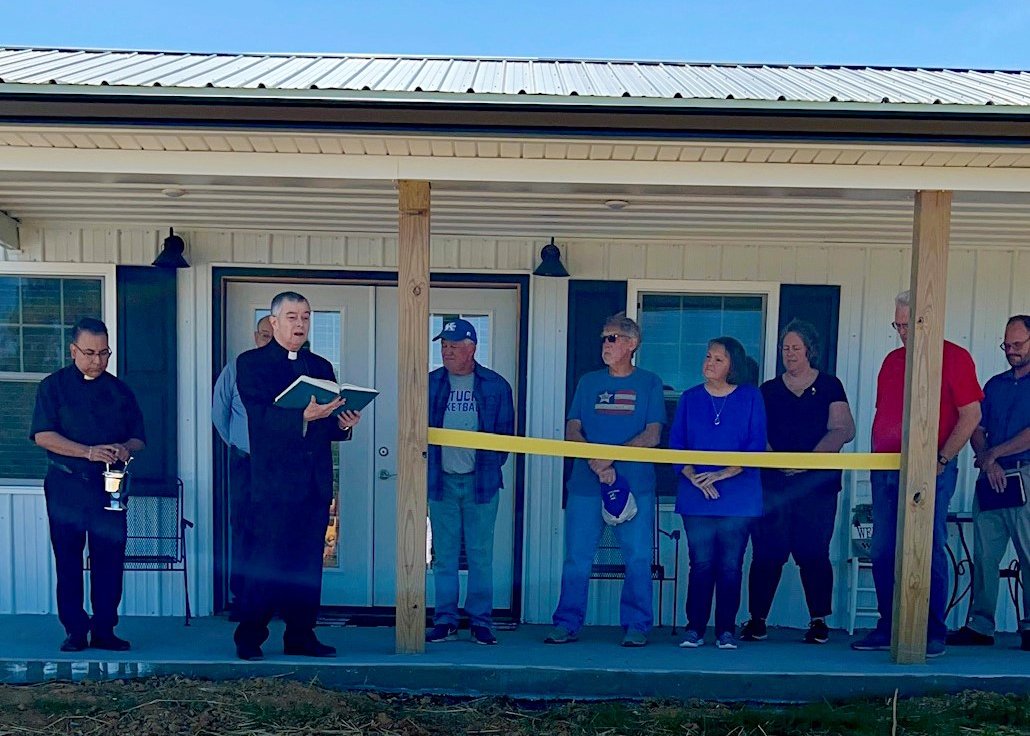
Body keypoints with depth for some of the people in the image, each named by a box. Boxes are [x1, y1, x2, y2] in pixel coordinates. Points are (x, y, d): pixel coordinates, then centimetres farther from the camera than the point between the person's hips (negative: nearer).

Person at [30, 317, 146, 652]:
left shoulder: (120, 390, 11)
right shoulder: (53, 386, 3)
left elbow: (139, 437, 13)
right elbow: (42, 435, -9)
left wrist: (126, 448, -11)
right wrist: (89, 452, -20)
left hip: (109, 487, 2)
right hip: (66, 486, -2)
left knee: (110, 560, 1)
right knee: (68, 560, 4)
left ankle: (104, 629, 9)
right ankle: (74, 630, 13)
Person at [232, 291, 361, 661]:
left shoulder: (321, 366, 18)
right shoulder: (251, 363, 2)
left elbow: (330, 423, 13)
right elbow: (261, 417, -14)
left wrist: (344, 424, -9)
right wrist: (304, 416, -29)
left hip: (316, 482, 5)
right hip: (274, 479, -5)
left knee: (308, 563, 8)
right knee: (265, 562, -3)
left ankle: (301, 636, 18)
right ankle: (249, 638, 10)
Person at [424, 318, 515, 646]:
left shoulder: (495, 385, 4)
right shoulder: (430, 383, 8)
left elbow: (505, 432, 7)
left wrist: (493, 463, -3)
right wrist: (426, 467, 2)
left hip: (481, 480, -1)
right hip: (441, 480, 2)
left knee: (480, 554, 3)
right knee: (444, 554, 6)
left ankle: (481, 620, 12)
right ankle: (445, 619, 14)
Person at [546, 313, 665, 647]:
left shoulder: (649, 383, 7)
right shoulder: (588, 381, 13)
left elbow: (652, 435, -2)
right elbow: (572, 431, 6)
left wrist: (612, 456, -14)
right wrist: (596, 463, -11)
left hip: (635, 484, -2)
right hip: (586, 482, 2)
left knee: (638, 558, -1)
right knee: (577, 557, 2)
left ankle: (636, 626, 12)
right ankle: (567, 624, 12)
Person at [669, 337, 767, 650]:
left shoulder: (751, 397, 4)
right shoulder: (690, 398, 9)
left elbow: (756, 445, -3)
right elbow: (676, 445, 5)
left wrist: (723, 473, -13)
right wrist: (695, 477, -11)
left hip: (738, 496, -1)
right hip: (696, 497, 1)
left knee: (730, 565, 3)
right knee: (701, 563, 2)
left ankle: (726, 630, 13)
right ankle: (695, 627, 11)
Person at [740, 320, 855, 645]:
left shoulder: (829, 386, 8)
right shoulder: (768, 390, 14)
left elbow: (843, 430, -2)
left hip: (817, 483, -1)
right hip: (772, 484, 2)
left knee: (813, 553, -1)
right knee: (767, 553, 0)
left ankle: (819, 621, 10)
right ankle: (757, 620, 7)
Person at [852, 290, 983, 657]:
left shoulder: (954, 357, -1)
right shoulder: (892, 360, 16)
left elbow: (971, 414, -7)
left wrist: (942, 458, -13)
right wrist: (876, 456, 11)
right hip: (886, 471, 6)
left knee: (929, 553, -2)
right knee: (883, 553, 7)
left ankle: (933, 633, 9)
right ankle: (887, 628, 18)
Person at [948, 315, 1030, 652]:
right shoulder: (995, 384, 18)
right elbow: (977, 430, 12)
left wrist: (994, 453, -7)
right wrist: (986, 462, -5)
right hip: (992, 479, 5)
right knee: (984, 555, 3)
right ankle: (980, 626, 8)